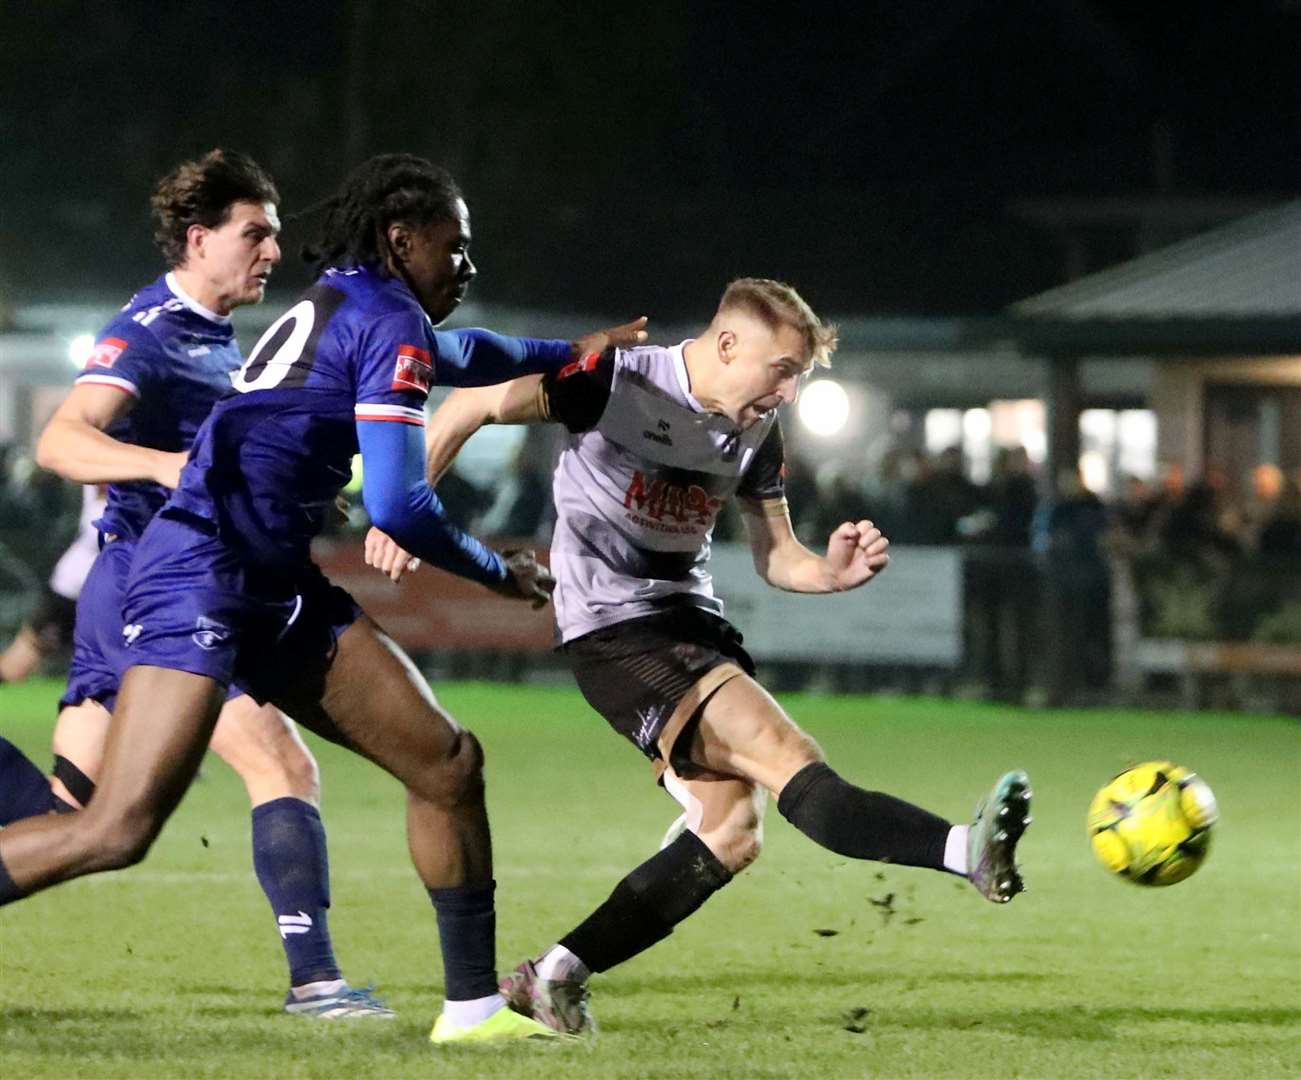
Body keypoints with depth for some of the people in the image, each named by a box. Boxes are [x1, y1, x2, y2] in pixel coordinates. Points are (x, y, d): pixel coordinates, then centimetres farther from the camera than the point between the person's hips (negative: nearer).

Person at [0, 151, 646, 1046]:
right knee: (118, 831, -21)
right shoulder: (390, 322, -8)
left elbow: (455, 353, 46)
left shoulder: (338, 306, 22)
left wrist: (568, 353, 55)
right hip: (201, 581, -10)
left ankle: (475, 1003, 12)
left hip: (275, 592, 10)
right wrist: (499, 573, 3)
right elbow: (397, 506, -13)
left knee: (450, 763, 6)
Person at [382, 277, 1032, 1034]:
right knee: (787, 757, -24)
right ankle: (967, 853, -44)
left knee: (731, 831, 3)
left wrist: (833, 573, -11)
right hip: (614, 629, -9)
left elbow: (777, 558, 12)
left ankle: (555, 976, 12)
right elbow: (471, 407, -8)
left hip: (692, 617, 9)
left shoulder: (756, 434, 6)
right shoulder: (616, 382, -14)